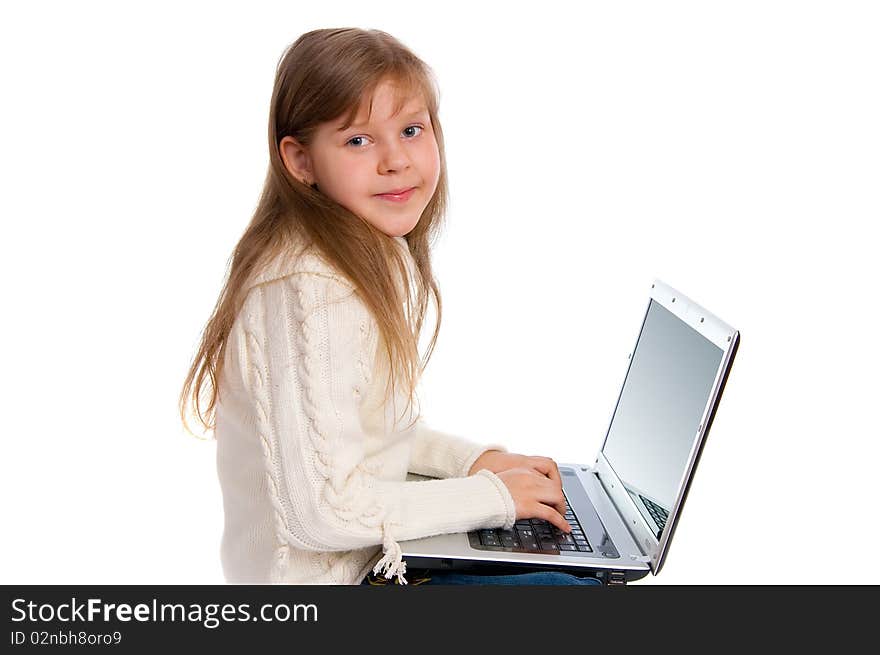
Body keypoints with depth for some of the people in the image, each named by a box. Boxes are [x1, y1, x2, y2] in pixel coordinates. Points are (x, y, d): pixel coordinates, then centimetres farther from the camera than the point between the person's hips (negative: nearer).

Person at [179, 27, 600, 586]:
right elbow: (321, 510, -26)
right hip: (320, 579, -9)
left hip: (366, 554, 9)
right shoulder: (313, 292, -26)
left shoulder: (379, 260, 4)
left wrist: (475, 458, 0)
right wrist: (492, 493, -17)